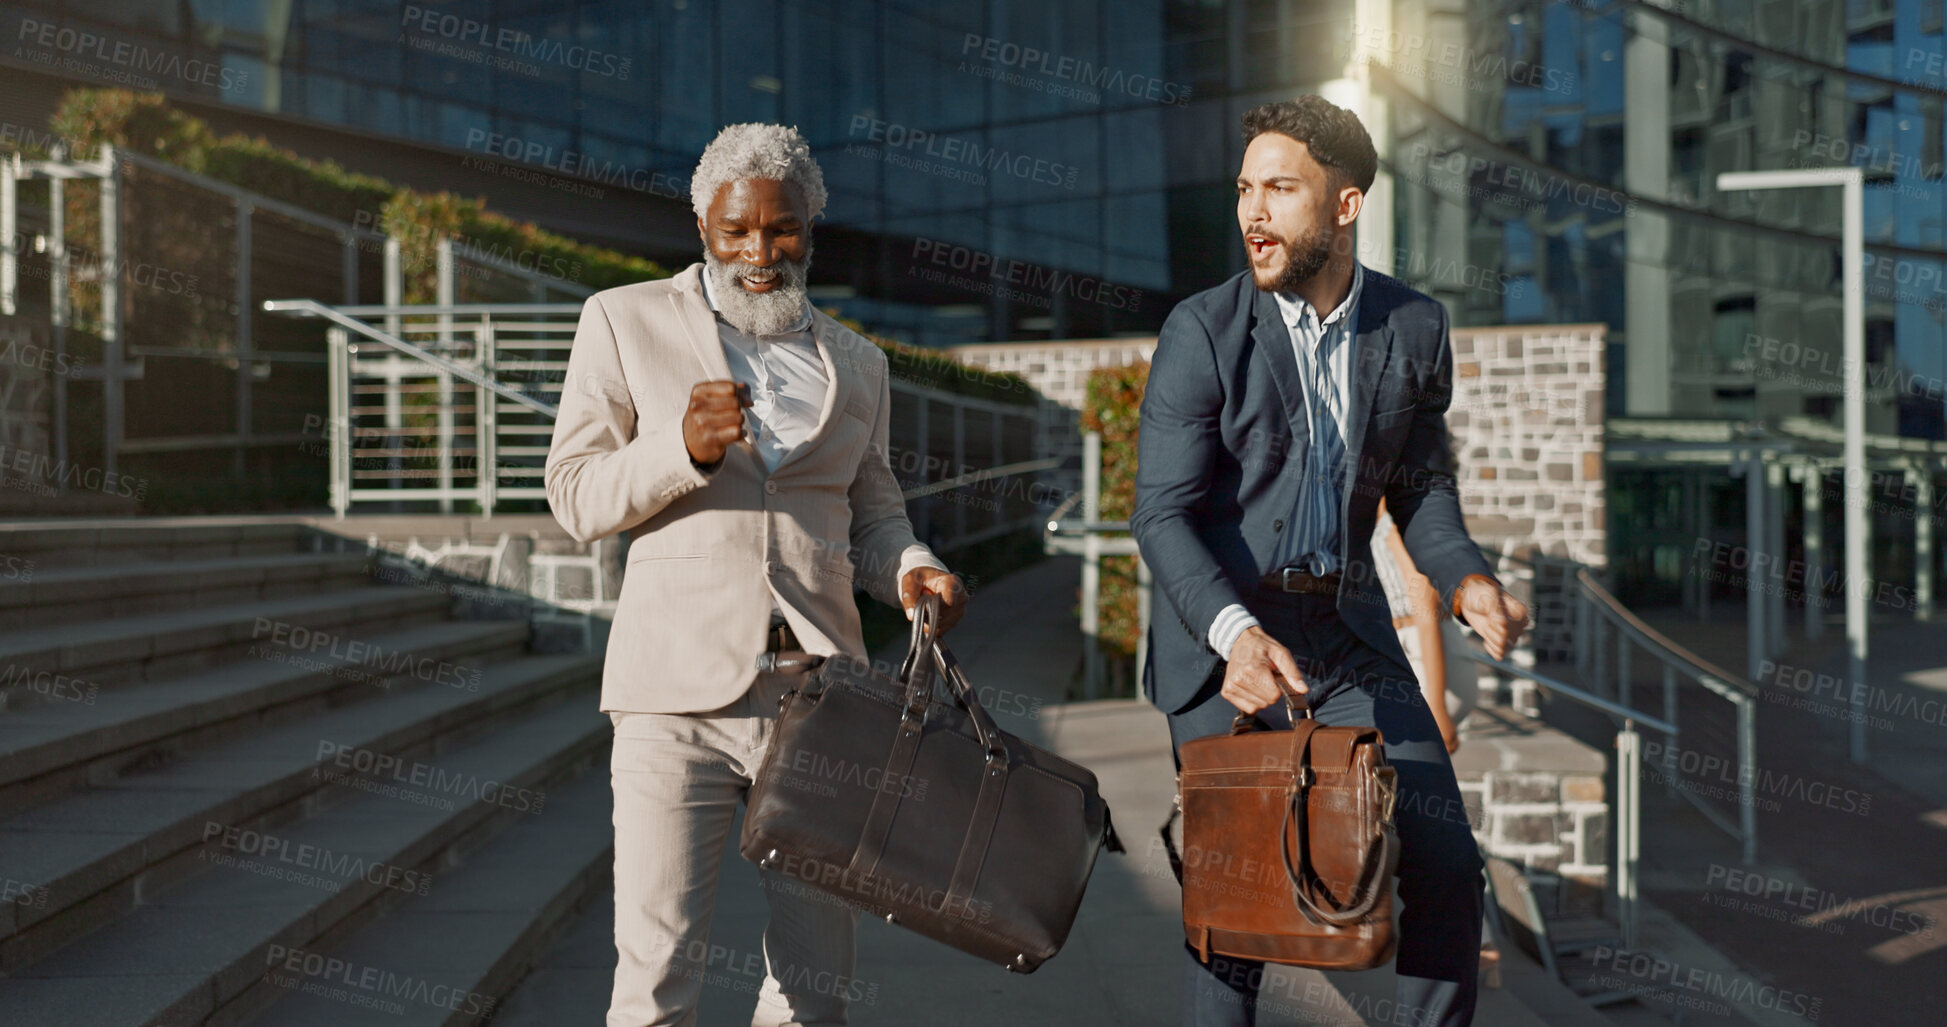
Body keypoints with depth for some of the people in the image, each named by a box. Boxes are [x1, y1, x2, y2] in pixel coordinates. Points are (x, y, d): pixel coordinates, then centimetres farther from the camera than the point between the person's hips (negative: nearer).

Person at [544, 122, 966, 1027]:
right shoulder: (626, 321, 8)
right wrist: (684, 447, -15)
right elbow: (574, 495, 4)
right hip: (680, 691, -3)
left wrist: (910, 571, -1)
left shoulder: (856, 364, 17)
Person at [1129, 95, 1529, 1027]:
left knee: (1446, 867, 0)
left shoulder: (1414, 327, 1)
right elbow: (1161, 514, -15)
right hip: (1220, 630, -3)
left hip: (1347, 626, 3)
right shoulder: (1202, 332, -11)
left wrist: (1464, 578, -9)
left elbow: (1421, 485, 12)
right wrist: (1235, 630, -31)